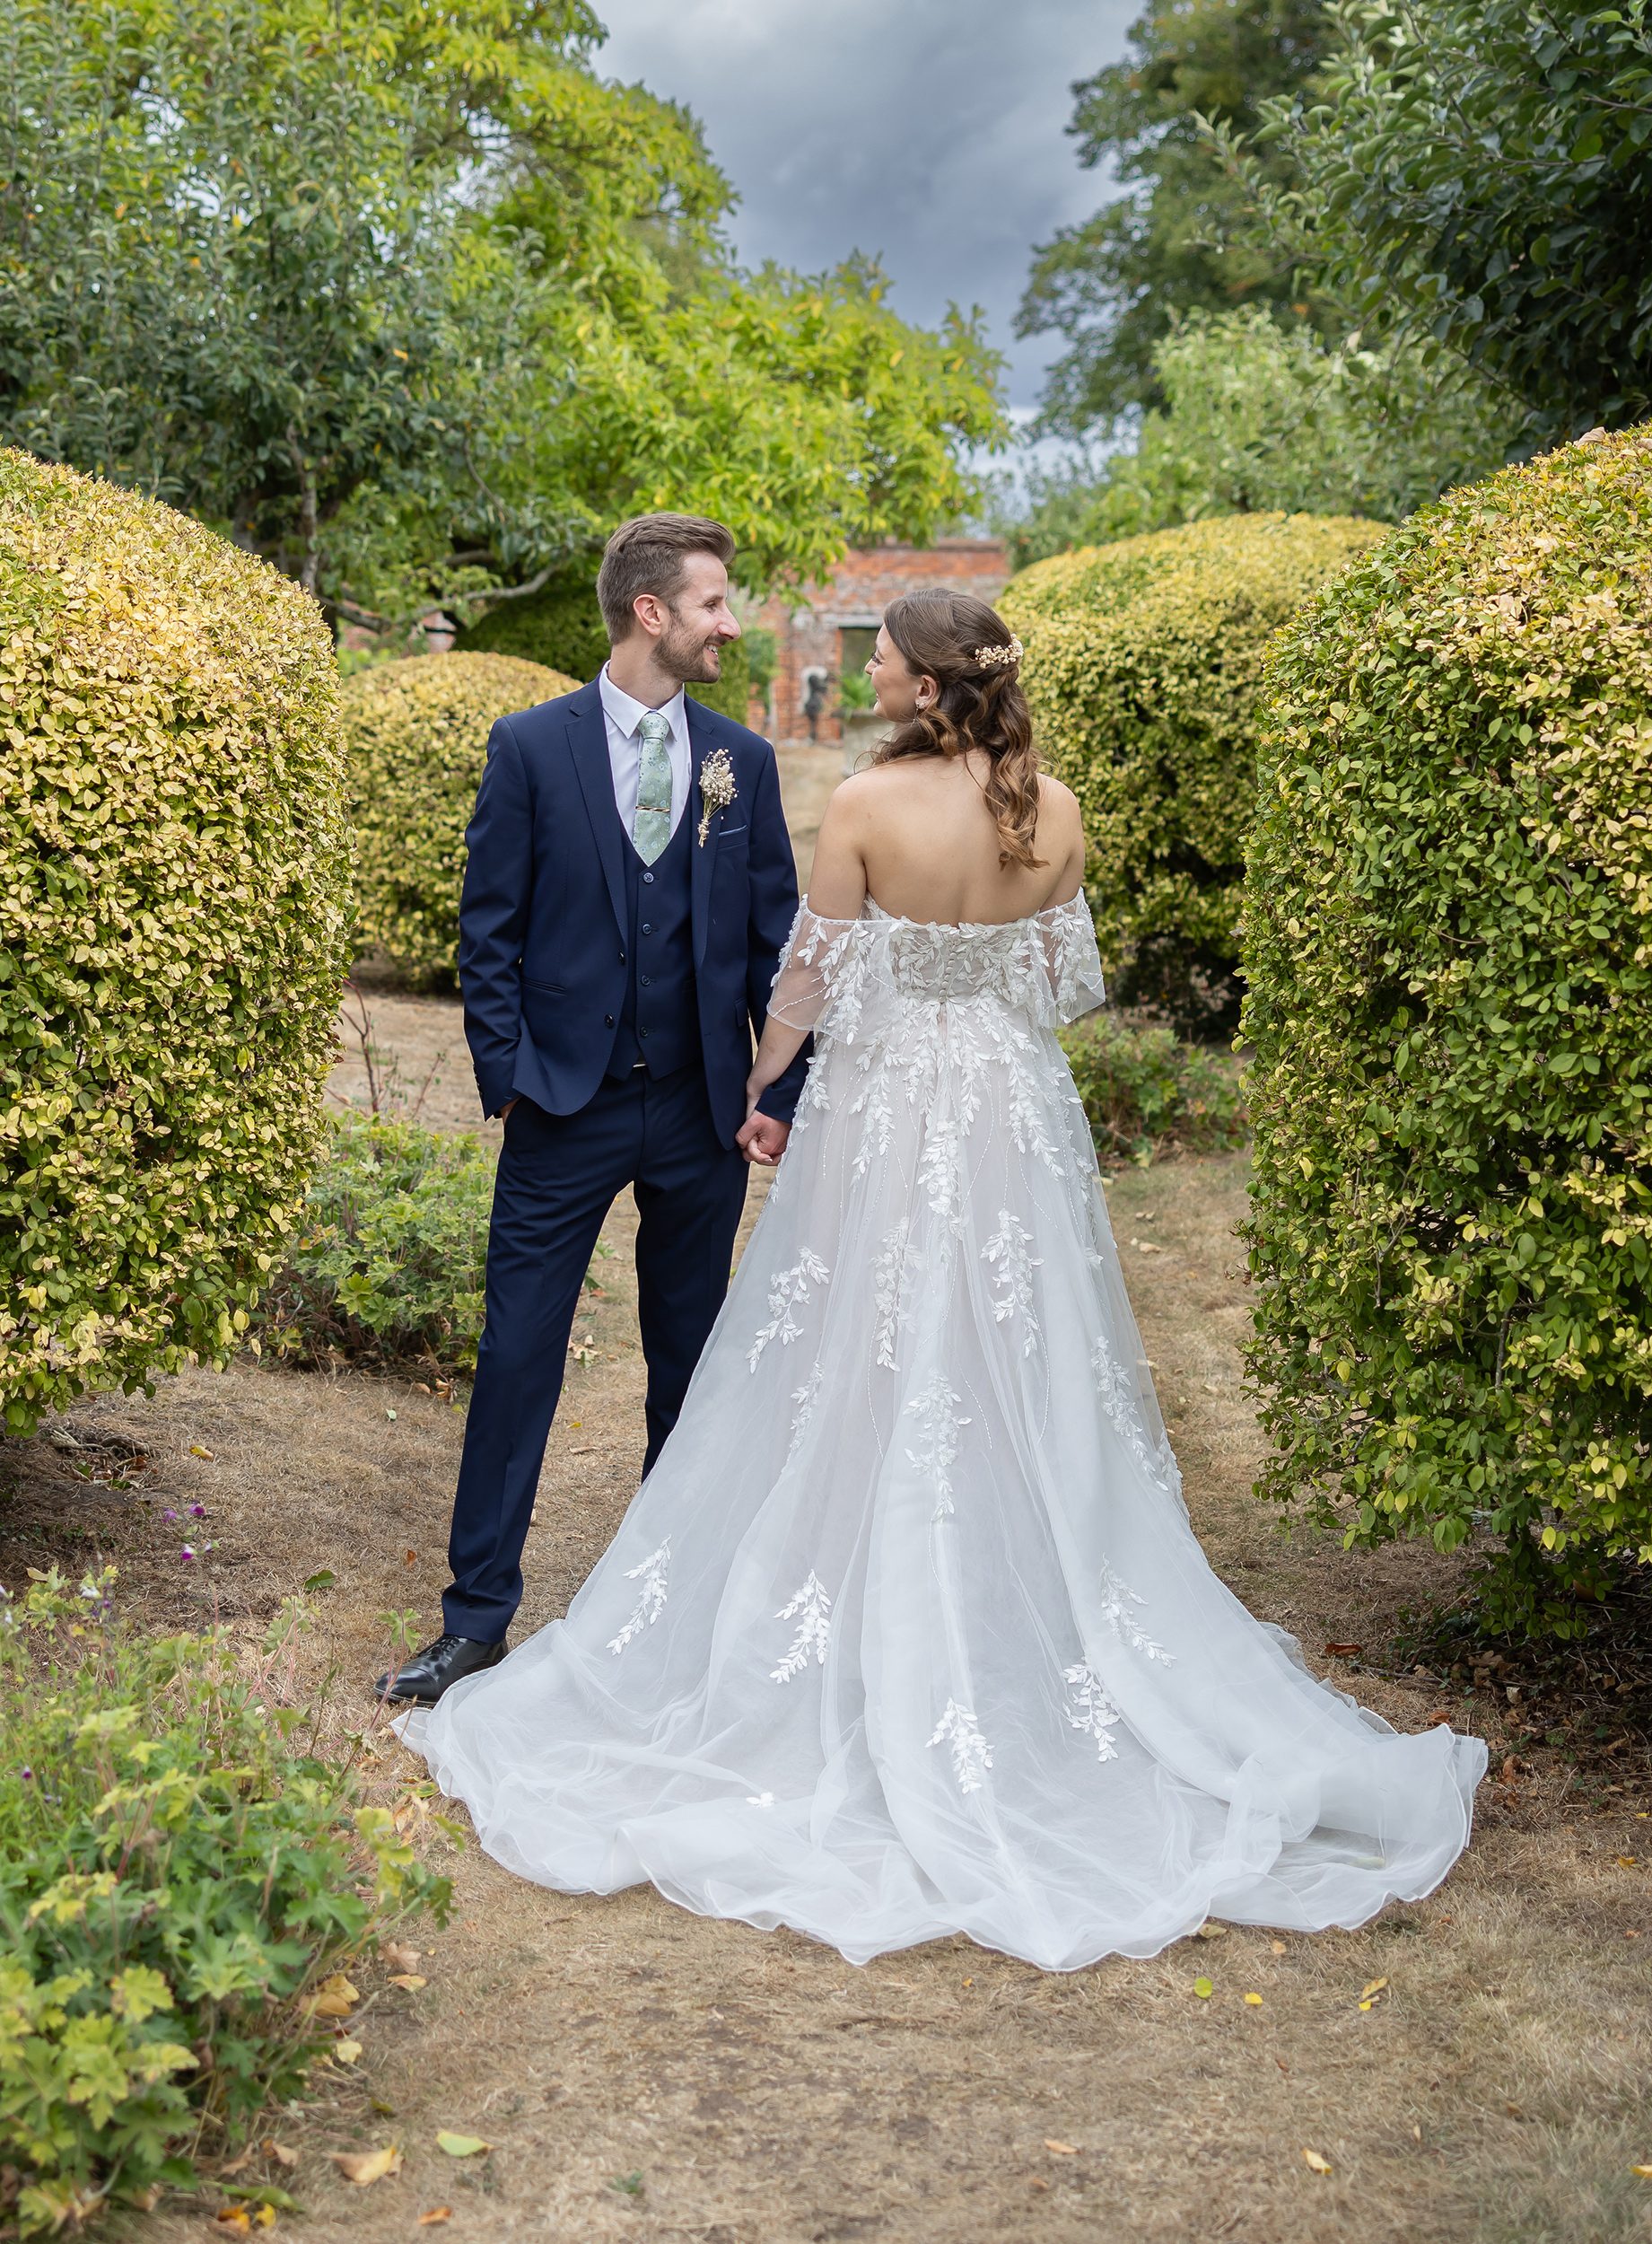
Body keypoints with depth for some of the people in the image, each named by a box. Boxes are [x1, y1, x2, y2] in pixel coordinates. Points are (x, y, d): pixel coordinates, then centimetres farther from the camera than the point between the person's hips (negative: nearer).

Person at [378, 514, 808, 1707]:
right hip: (567, 1112, -2)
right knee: (518, 1355, 0)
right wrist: (508, 1076, -8)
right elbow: (489, 930, -1)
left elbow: (777, 942, 6)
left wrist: (784, 1096, -1)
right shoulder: (532, 746, -2)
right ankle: (479, 1616, 11)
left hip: (703, 1116, 3)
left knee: (689, 1362, 12)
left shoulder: (743, 761, 5)